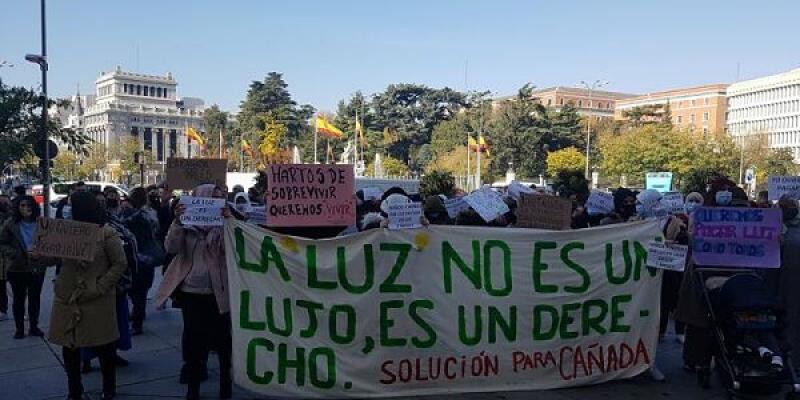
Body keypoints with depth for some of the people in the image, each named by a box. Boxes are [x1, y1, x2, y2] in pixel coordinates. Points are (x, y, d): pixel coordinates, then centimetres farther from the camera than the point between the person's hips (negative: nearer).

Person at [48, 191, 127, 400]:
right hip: (67, 299, 5)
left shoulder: (106, 233, -7)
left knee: (103, 346, 7)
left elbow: (120, 263, -7)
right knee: (69, 347, 11)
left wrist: (100, 287, -14)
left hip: (97, 301, -4)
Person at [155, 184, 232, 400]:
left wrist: (228, 219, -25)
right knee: (193, 341, 10)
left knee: (223, 340, 6)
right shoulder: (186, 224, 3)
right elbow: (171, 248, -9)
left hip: (218, 293, -1)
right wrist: (177, 221, -21)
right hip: (191, 293, 1)